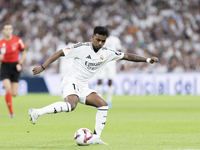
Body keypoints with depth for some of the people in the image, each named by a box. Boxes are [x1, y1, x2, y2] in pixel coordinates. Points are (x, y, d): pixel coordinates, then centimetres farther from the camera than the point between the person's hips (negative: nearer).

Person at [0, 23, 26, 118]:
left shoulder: (18, 40, -1)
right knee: (8, 90, -19)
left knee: (14, 93, -3)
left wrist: (20, 64, -3)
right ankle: (11, 112, -8)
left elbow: (23, 53, 9)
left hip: (15, 67, 1)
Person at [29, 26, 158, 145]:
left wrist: (147, 59, 4)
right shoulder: (82, 48, -12)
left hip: (83, 87, 7)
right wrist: (42, 67, -15)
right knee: (71, 105, -34)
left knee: (103, 104, -4)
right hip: (71, 81, -7)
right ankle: (37, 112, -32)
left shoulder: (106, 53, 4)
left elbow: (127, 56, 10)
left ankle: (95, 137, -1)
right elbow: (60, 53, -9)